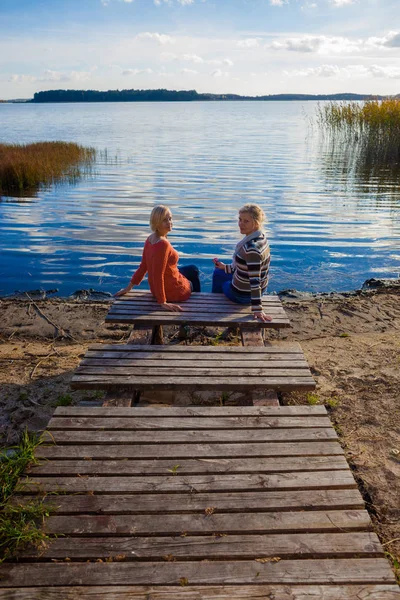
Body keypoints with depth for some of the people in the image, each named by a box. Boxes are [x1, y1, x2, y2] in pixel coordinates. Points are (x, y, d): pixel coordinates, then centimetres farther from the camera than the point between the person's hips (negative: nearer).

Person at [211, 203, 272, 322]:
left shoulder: (251, 248, -35)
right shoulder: (261, 238, -5)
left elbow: (255, 280, -34)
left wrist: (257, 309, -30)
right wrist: (225, 267, 15)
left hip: (243, 294, -8)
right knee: (218, 272, 31)